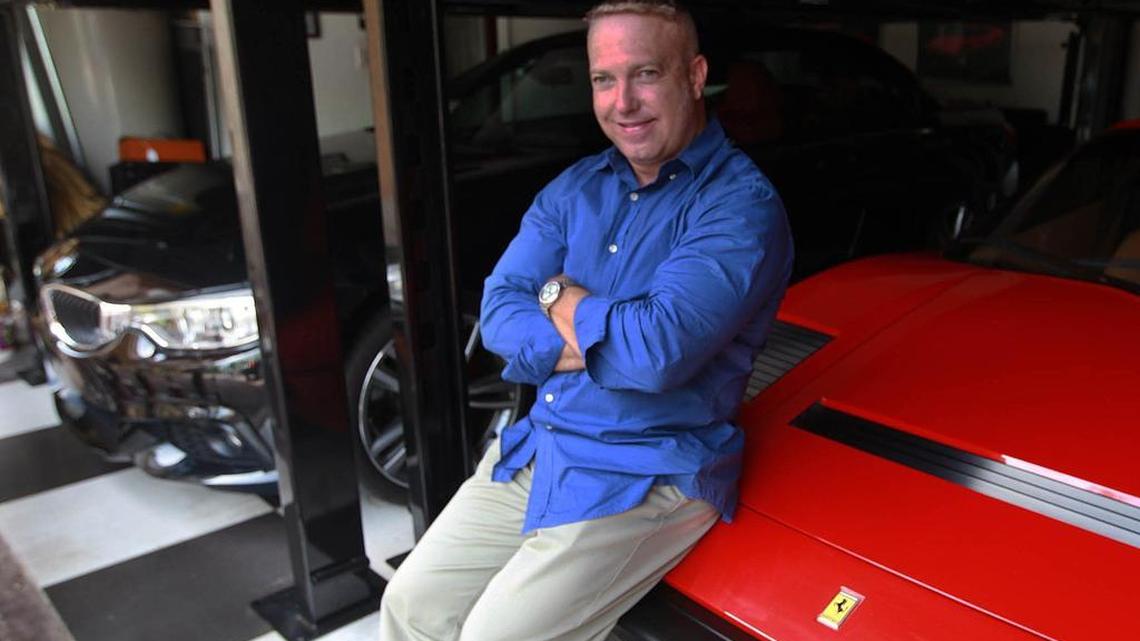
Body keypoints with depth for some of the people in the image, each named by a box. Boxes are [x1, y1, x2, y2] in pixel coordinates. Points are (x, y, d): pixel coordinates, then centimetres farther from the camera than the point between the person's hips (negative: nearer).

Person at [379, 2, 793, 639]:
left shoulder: (741, 204, -15)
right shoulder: (577, 187, 6)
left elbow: (658, 351, -28)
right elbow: (500, 311, -2)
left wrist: (557, 296, -10)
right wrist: (610, 341, -18)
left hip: (650, 479, -6)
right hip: (536, 445, 7)